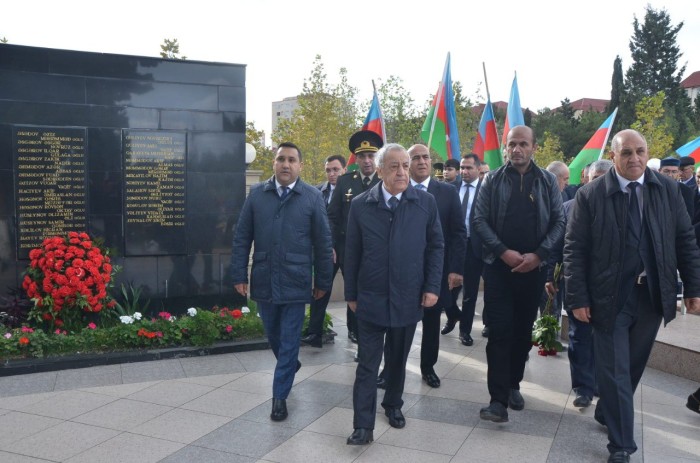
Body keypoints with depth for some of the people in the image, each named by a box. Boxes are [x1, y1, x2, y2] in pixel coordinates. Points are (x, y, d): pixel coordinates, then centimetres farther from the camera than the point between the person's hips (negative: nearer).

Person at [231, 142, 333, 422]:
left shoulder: (313, 197, -4)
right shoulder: (257, 194, 2)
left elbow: (323, 243, -1)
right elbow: (242, 237, 4)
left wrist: (323, 281, 0)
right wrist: (239, 274, -1)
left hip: (295, 282, -3)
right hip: (264, 280, 3)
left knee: (289, 340, 3)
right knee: (273, 335, 18)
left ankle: (280, 396, 15)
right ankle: (290, 366, 46)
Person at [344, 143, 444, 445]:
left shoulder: (426, 202, -2)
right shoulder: (360, 205, -3)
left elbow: (436, 247, 2)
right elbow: (352, 253, 1)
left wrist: (432, 287, -4)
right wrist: (351, 293, 3)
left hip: (409, 298, 1)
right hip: (371, 298, -1)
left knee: (398, 360, 17)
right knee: (367, 365, 1)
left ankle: (393, 405, 39)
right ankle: (363, 426, 7)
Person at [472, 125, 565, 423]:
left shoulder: (547, 181, 4)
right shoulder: (493, 181, 2)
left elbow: (559, 221, 1)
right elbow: (480, 220, -2)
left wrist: (538, 254, -11)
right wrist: (504, 252, -13)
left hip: (533, 268, 2)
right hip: (499, 266, -2)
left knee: (523, 331, 11)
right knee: (499, 332, -6)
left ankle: (513, 385, 28)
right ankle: (498, 399, -5)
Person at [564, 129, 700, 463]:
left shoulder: (668, 189, 2)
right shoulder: (590, 195, -8)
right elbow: (574, 250, -8)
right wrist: (578, 298, -12)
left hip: (652, 296, 4)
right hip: (610, 297, -4)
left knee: (633, 366, 18)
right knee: (615, 370, 2)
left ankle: (606, 412, 42)